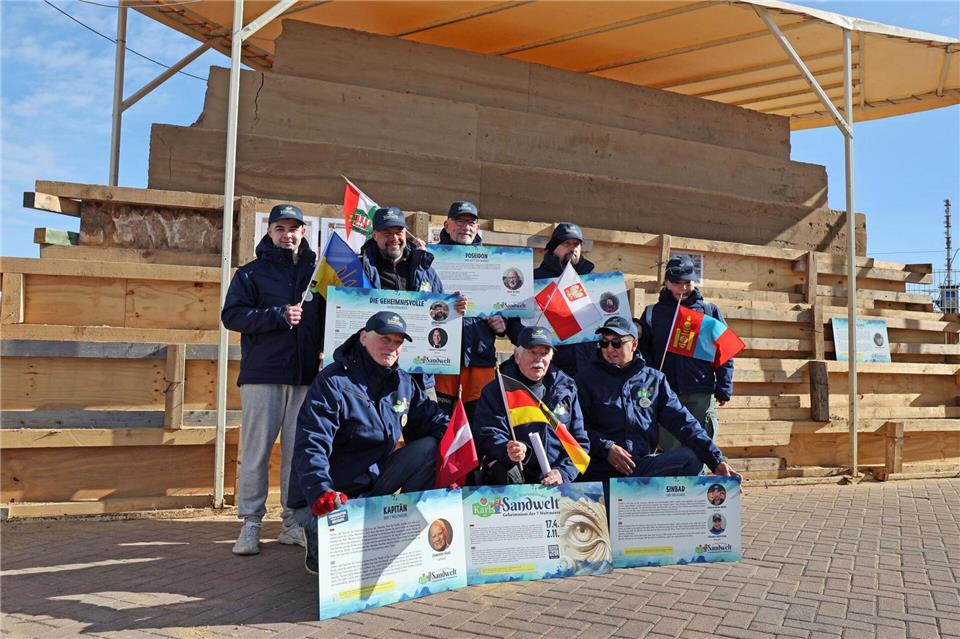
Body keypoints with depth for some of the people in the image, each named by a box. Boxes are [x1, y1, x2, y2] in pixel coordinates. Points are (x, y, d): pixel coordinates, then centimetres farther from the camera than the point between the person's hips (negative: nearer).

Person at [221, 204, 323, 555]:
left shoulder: (317, 271, 14)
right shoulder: (251, 273, 8)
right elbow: (232, 314, -3)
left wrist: (326, 353, -1)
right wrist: (279, 315, -13)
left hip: (307, 376, 2)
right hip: (262, 375, -2)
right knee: (255, 453, 0)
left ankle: (294, 523, 15)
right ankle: (251, 524, 11)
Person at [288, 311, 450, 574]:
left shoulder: (404, 384, 5)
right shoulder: (333, 382, -15)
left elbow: (434, 421, 5)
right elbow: (311, 445, -24)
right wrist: (321, 493, -40)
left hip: (372, 488, 6)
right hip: (323, 500, -6)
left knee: (431, 448, -12)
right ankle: (321, 546, 3)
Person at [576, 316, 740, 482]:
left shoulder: (654, 379, 13)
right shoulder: (588, 378, 6)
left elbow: (682, 421, 6)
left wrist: (716, 460, -2)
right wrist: (606, 447, -15)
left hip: (644, 464, 4)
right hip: (601, 471, -4)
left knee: (692, 458, -20)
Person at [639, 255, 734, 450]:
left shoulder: (710, 311, 10)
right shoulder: (652, 313, 10)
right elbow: (642, 351, 6)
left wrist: (723, 390, 1)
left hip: (701, 396, 0)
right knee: (671, 450, 4)